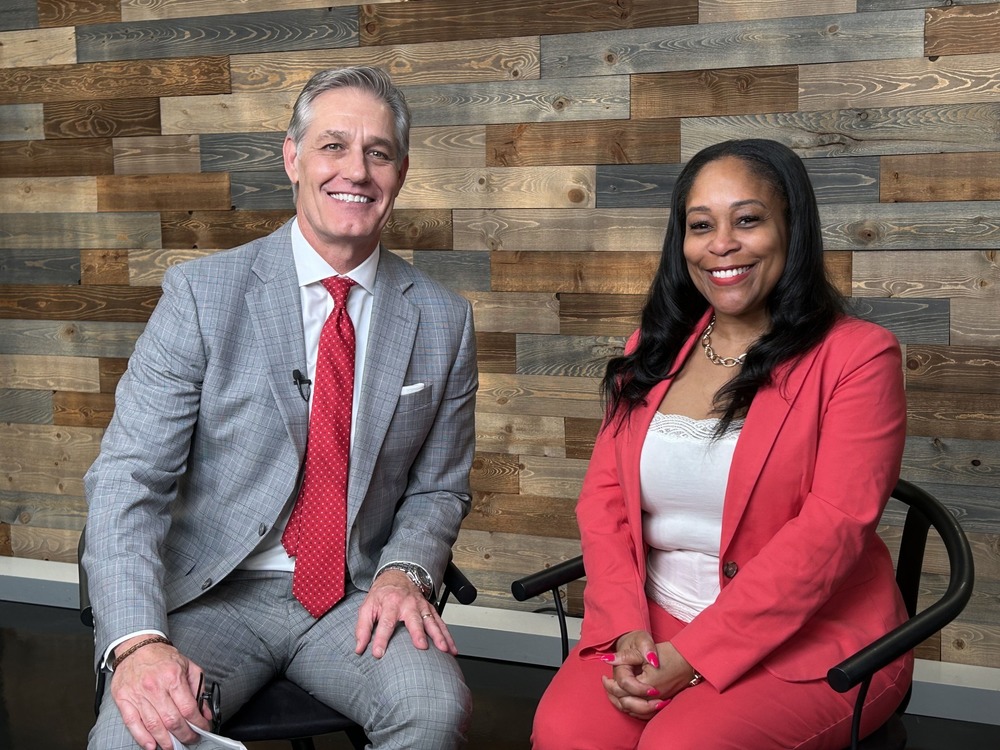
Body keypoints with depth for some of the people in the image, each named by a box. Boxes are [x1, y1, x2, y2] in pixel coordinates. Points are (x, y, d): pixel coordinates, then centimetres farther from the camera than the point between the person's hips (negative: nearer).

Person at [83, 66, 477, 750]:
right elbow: (128, 477, -10)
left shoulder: (444, 321, 3)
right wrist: (137, 639, -25)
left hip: (359, 597, 2)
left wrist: (404, 570, -11)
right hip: (216, 593, -1)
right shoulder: (200, 294, -5)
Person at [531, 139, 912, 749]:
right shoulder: (652, 352, 12)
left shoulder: (857, 356, -5)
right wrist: (628, 627, -10)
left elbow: (830, 531, -14)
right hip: (651, 627, 4)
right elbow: (603, 497, 8)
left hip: (809, 639, -4)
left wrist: (692, 654, -17)